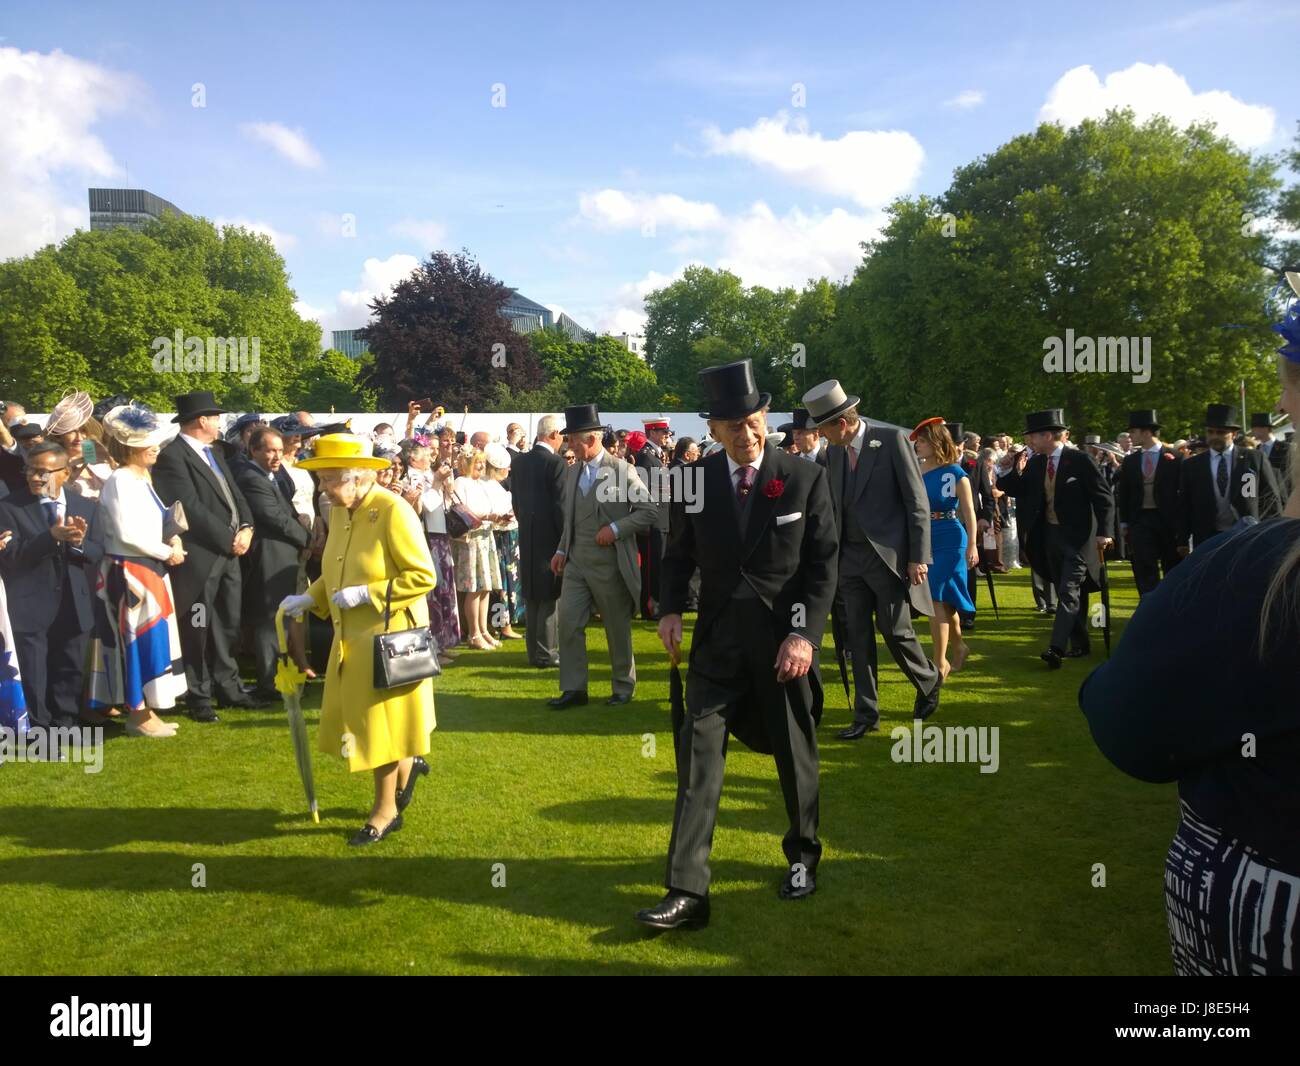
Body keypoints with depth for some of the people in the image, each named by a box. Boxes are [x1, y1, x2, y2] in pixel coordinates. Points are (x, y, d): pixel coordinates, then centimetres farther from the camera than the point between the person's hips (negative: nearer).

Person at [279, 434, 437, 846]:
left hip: (388, 635, -7)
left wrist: (366, 594, -23)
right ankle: (408, 760, 40)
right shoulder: (338, 512, 5)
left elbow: (423, 576, -20)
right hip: (352, 638, 8)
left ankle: (386, 811, 22)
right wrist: (310, 598, 2)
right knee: (354, 717, 13)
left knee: (381, 722, 5)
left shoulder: (392, 511, -19)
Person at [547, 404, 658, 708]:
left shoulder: (621, 469, -9)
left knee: (617, 629, 7)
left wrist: (616, 529, -18)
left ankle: (623, 686, 23)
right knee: (568, 623, 0)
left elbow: (650, 512, -10)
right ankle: (574, 688, 9)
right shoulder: (573, 472, 11)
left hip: (609, 563, -5)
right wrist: (562, 549, 9)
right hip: (576, 561, 6)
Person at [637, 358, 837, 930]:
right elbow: (678, 553, 10)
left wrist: (804, 634, -15)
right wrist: (671, 609, -7)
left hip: (785, 637, -1)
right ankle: (687, 891, 1)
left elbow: (823, 564, -5)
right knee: (697, 756, -4)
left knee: (795, 755, 14)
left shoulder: (806, 478, -6)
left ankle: (803, 856, 39)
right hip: (717, 640, 1)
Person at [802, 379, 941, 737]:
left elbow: (917, 501, -10)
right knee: (858, 637, 6)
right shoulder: (834, 451, 6)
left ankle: (929, 681, 30)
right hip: (850, 556, 5)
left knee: (896, 633, 0)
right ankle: (866, 715, 15)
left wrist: (918, 557, -13)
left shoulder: (892, 439, -11)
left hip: (888, 555, -5)